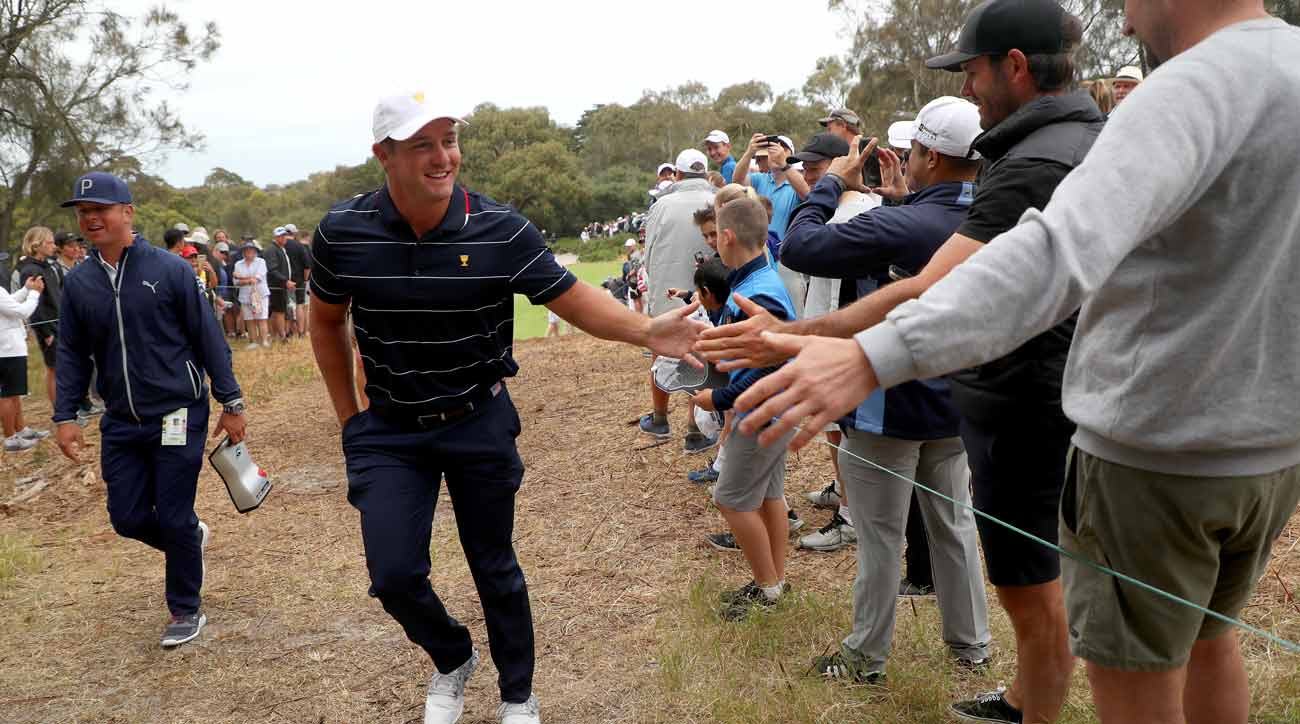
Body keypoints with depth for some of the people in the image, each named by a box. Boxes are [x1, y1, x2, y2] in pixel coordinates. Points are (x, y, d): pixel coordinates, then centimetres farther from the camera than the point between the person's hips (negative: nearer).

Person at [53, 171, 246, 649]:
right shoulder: (78, 283, 5)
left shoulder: (169, 269, -7)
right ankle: (190, 539, 39)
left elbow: (208, 338, -5)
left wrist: (230, 403, -5)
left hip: (178, 416, -4)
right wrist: (65, 416, 4)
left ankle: (185, 611, 20)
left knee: (174, 520, 1)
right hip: (120, 424, 5)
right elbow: (72, 354, 11)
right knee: (128, 518, 8)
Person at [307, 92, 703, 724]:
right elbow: (326, 322, 6)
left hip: (480, 423, -1)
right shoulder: (342, 233, -11)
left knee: (495, 569, 11)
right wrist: (348, 416, 6)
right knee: (394, 575, -5)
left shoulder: (500, 229, -16)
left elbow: (573, 299, -13)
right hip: (388, 432, 1)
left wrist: (646, 331, -32)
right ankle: (452, 659, 29)